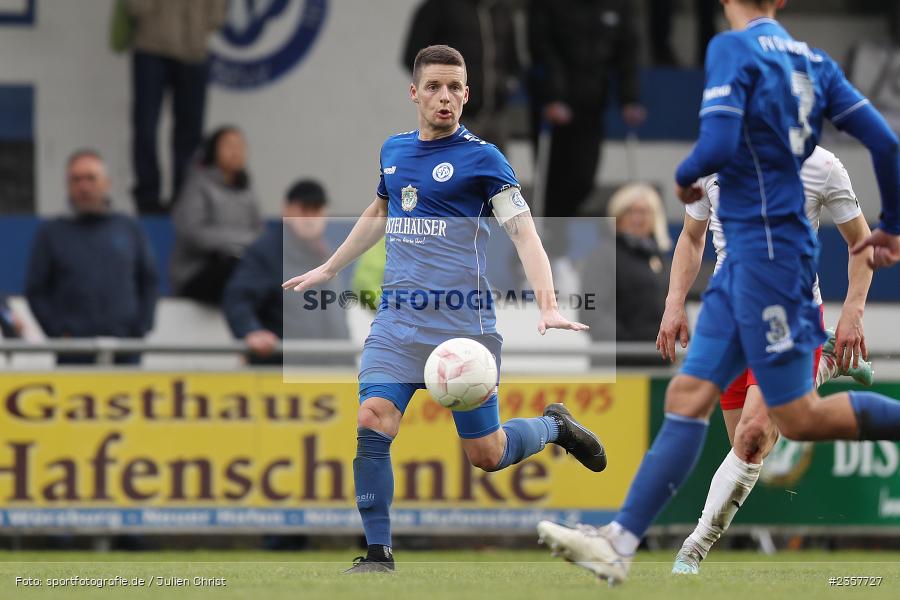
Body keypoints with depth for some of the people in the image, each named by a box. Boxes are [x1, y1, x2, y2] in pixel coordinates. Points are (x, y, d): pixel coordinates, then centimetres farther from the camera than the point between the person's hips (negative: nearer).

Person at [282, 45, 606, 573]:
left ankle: (555, 426, 33)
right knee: (371, 425, -16)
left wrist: (548, 307, -26)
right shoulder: (393, 151, 11)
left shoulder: (481, 157, -6)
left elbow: (523, 232, -13)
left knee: (486, 455, 2)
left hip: (464, 326, -4)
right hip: (398, 325, 4)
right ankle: (378, 553, -7)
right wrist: (329, 269, 36)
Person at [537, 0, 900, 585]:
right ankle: (619, 543, 2)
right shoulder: (810, 59, 9)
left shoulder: (733, 49, -11)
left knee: (799, 418, -2)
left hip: (768, 249, -8)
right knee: (689, 397, 5)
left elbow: (718, 146, -22)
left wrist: (685, 178, 0)